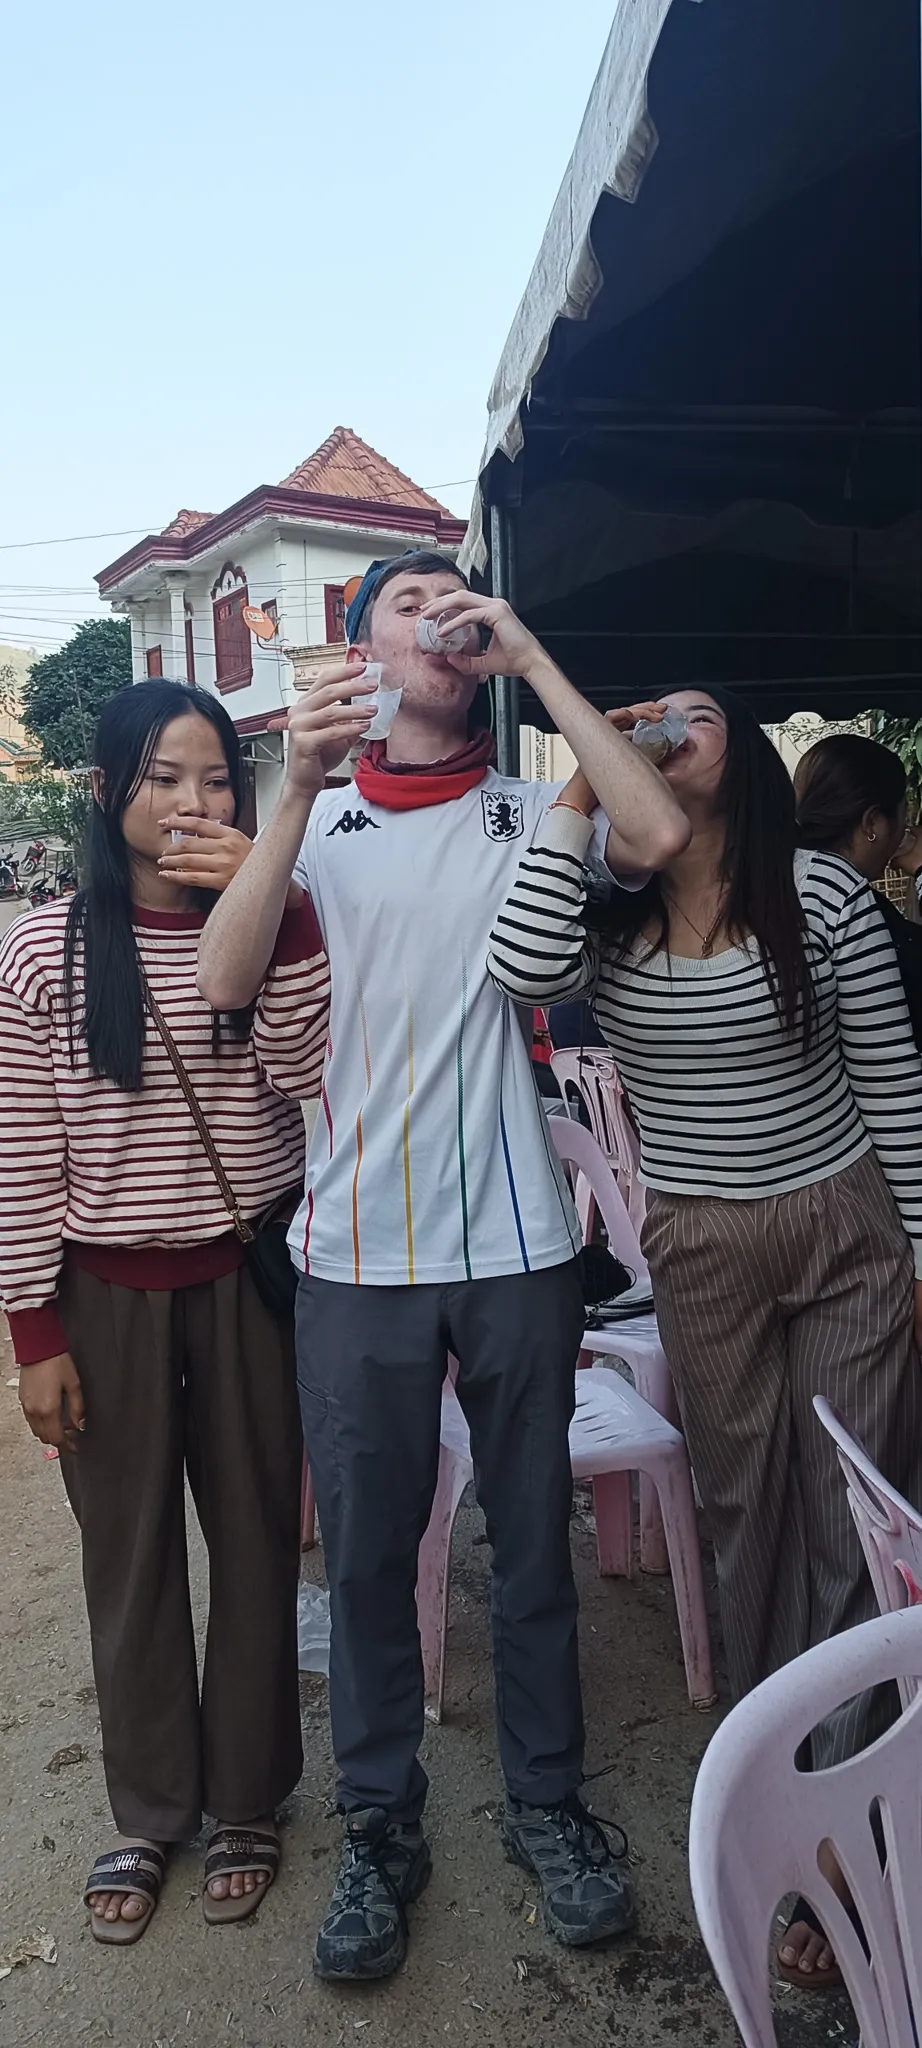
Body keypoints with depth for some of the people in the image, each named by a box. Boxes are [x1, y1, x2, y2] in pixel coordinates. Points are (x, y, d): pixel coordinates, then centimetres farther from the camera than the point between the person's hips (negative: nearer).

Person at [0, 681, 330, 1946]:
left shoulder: (271, 929, -2)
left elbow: (305, 1073, -16)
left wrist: (275, 908, -25)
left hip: (248, 1281, 1)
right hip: (107, 1295, -1)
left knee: (256, 1546, 14)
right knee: (130, 1559, 15)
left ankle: (247, 1800, 37)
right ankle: (149, 1811, 38)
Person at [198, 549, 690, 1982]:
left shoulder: (528, 815, 4)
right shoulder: (318, 823, 4)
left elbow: (661, 834, -16)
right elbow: (227, 981, -11)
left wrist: (532, 658, -11)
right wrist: (300, 790, -19)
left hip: (517, 1245, 1)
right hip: (358, 1256, 0)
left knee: (532, 1539, 15)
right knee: (368, 1552, 12)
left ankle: (548, 1804, 36)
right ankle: (381, 1828, 33)